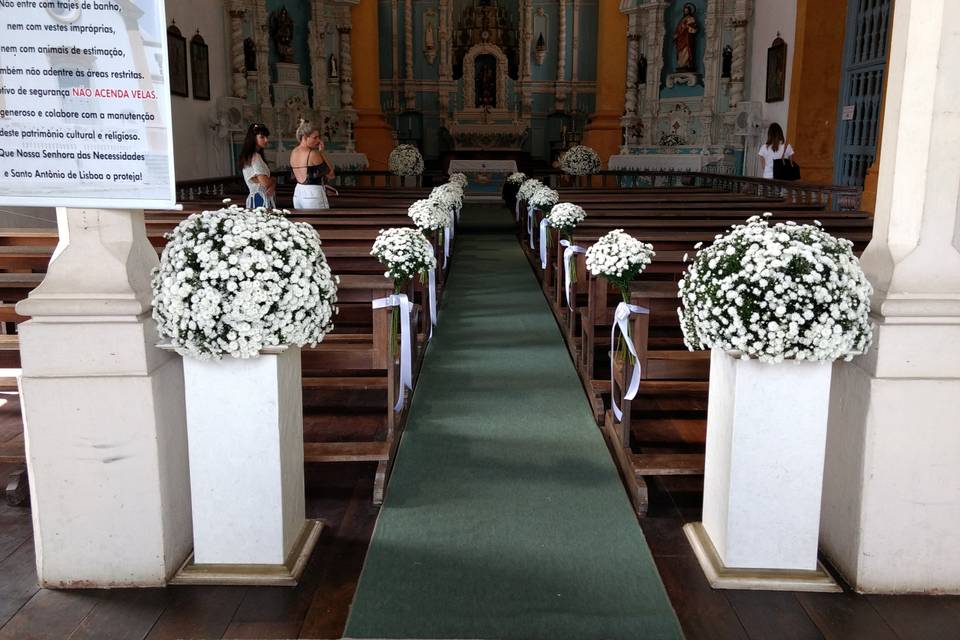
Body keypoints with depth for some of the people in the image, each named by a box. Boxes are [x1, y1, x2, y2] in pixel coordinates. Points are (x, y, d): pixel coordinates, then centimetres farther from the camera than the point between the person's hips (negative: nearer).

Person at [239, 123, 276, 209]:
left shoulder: (257, 156, 17)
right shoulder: (255, 157, -12)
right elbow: (265, 182, -19)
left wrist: (272, 185, -7)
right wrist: (273, 180, 3)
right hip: (260, 199, -9)